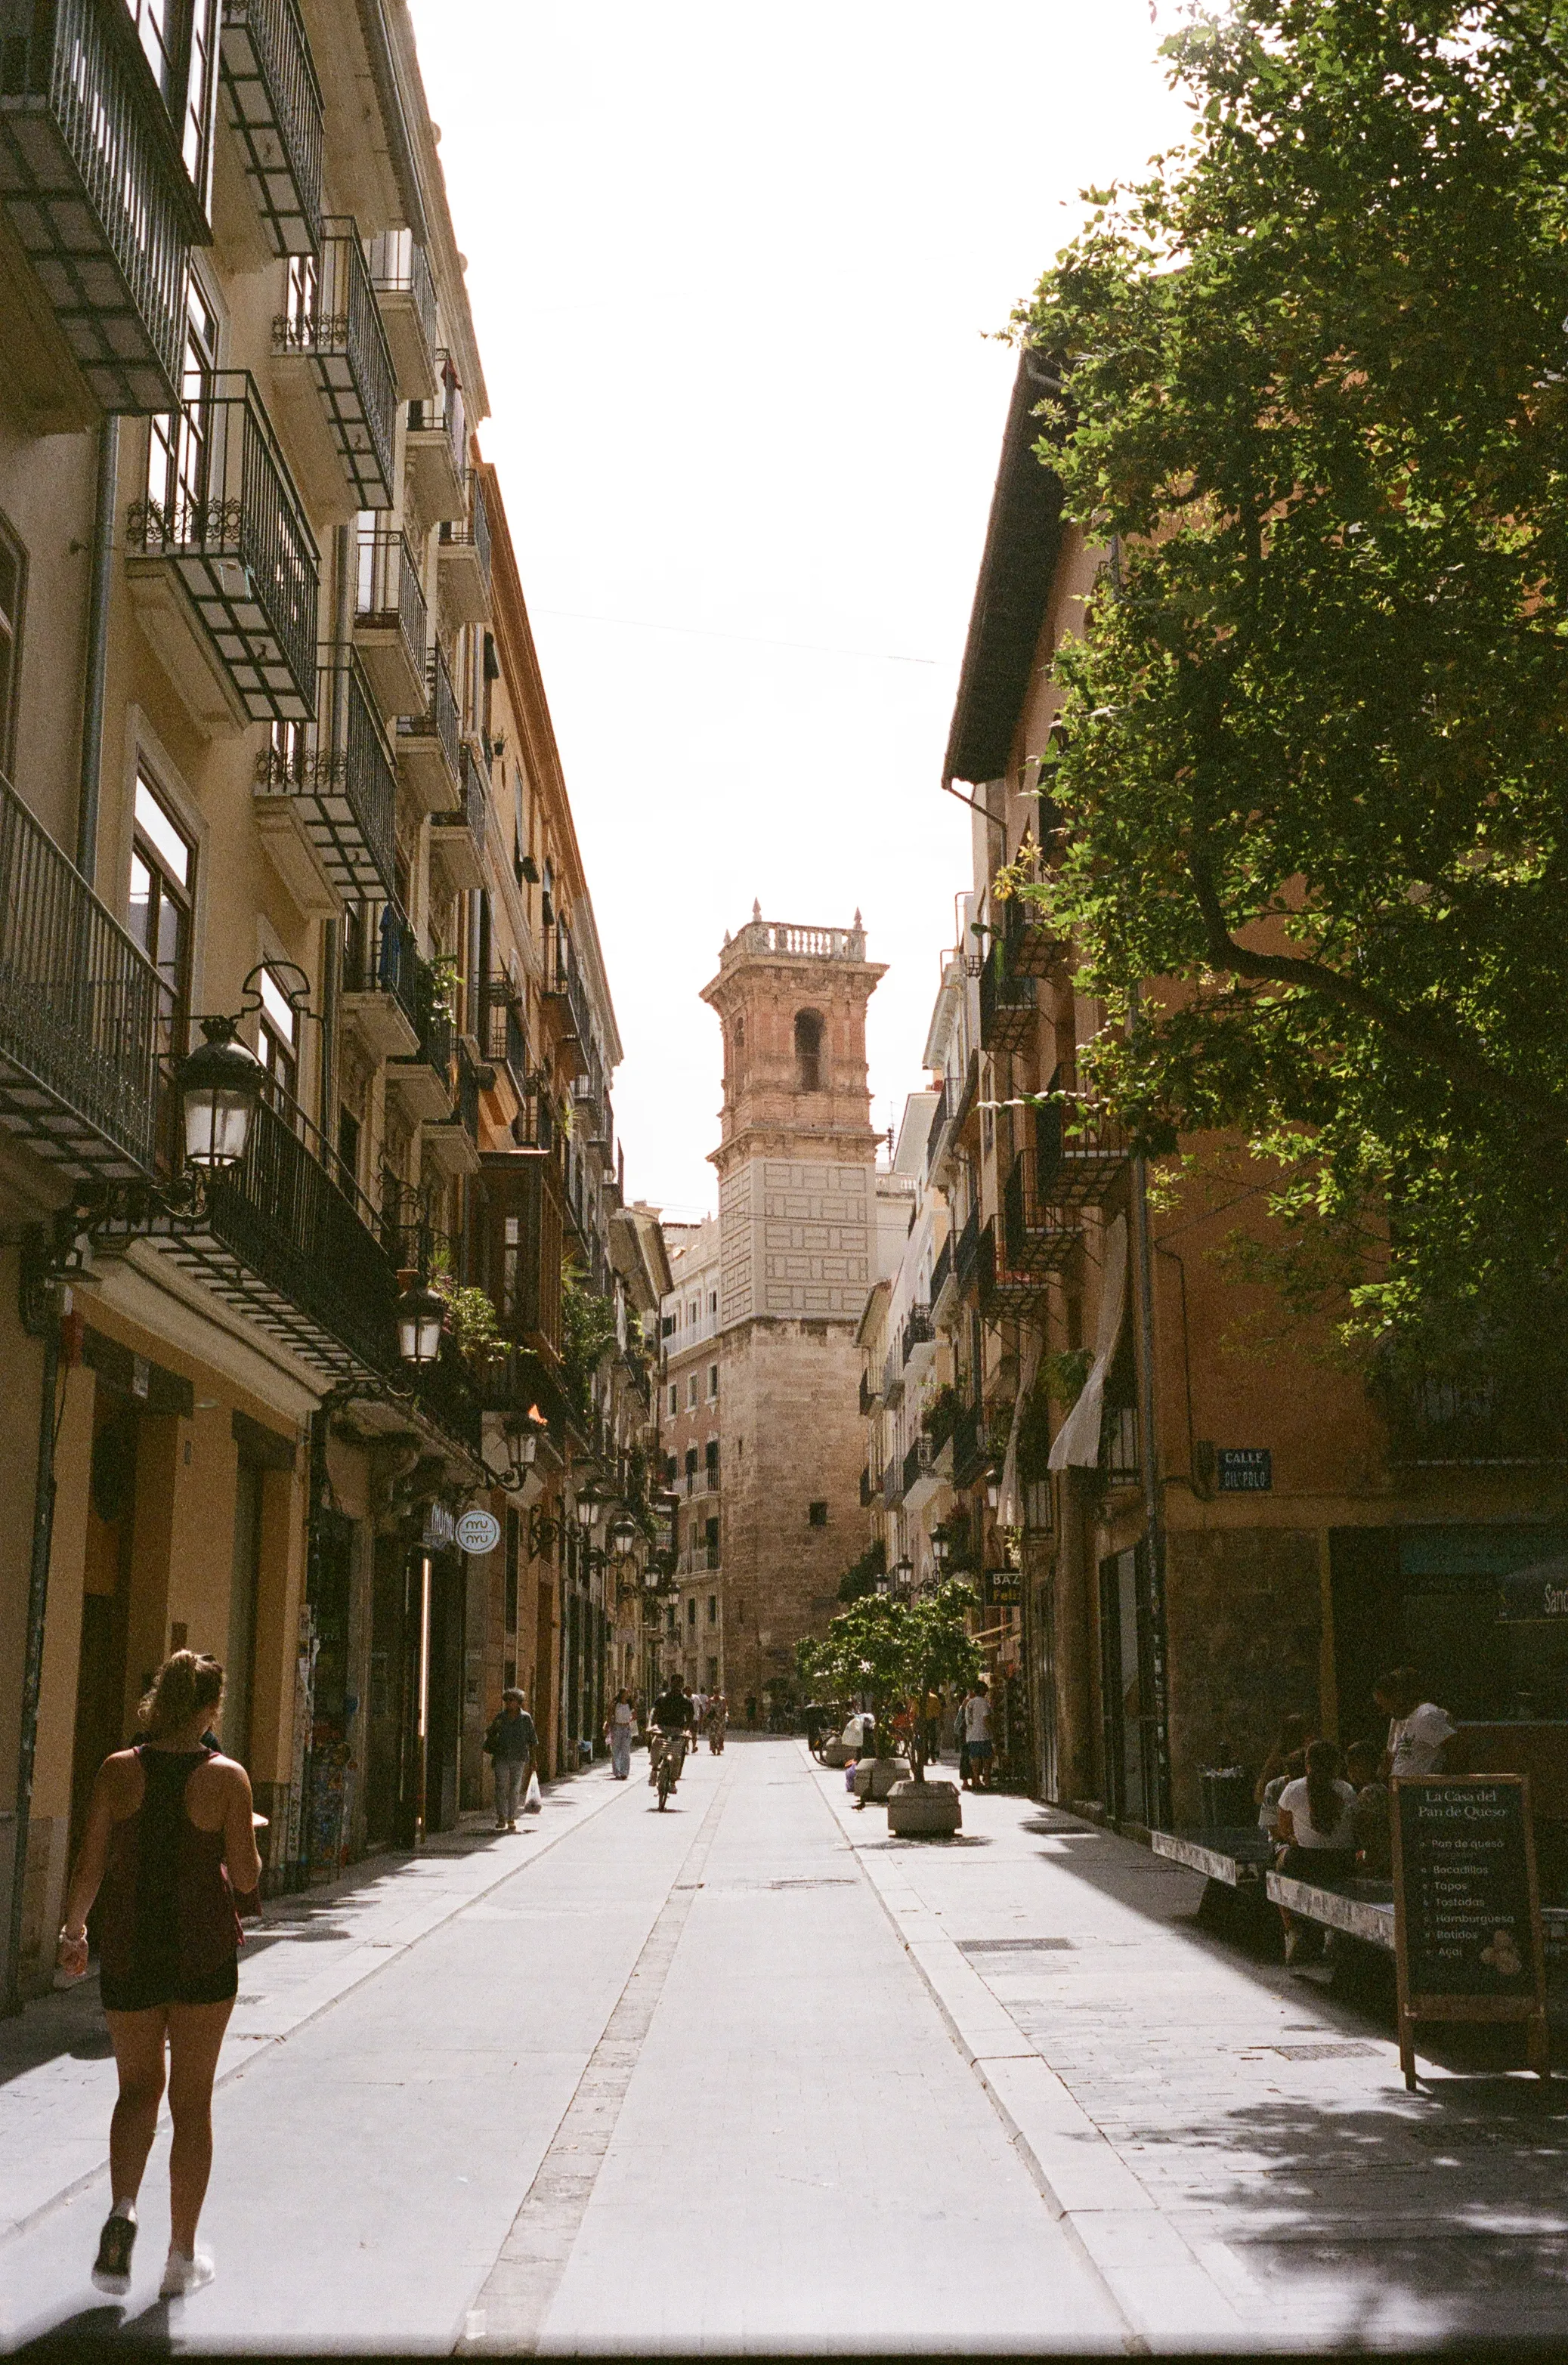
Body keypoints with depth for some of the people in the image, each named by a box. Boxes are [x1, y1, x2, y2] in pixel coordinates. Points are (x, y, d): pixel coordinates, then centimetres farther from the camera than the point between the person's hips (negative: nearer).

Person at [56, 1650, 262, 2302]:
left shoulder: (118, 1771, -5)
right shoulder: (227, 1777, -9)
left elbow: (91, 1865, -4)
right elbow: (246, 1874, -7)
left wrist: (71, 1932, 8)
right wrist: (245, 1836, 12)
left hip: (129, 1947, 1)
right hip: (205, 1950, -1)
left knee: (138, 2089, 18)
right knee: (192, 2100, 11)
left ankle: (121, 2211, -8)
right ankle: (182, 2258, 16)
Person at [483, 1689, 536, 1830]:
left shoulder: (525, 1718, 3)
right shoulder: (500, 1718, 6)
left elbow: (532, 1740, 6)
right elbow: (490, 1735, 14)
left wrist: (532, 1760, 4)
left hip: (518, 1759, -1)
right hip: (501, 1758, 1)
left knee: (515, 1788, 3)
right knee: (500, 1786, -8)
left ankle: (512, 1819, 10)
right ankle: (501, 1818, -8)